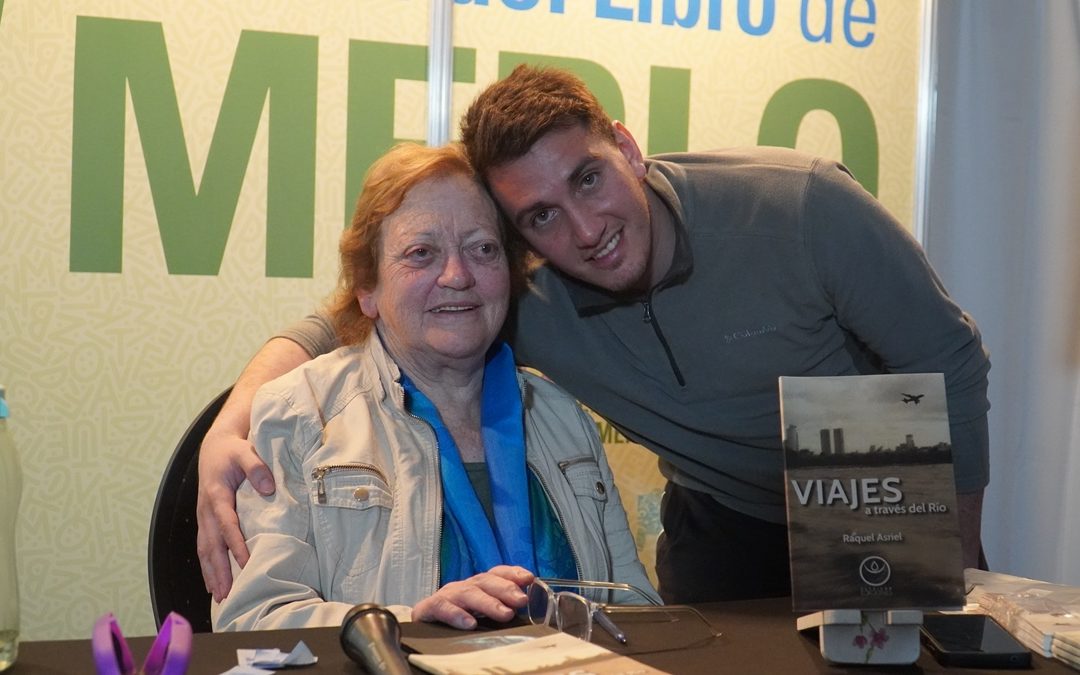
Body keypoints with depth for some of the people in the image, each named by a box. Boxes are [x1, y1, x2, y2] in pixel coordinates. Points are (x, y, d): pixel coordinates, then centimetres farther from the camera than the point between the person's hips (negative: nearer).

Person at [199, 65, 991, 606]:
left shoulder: (801, 206, -30)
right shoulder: (519, 293, -23)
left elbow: (948, 364, -19)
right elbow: (347, 320, -18)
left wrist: (955, 571, -15)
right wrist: (231, 430, -38)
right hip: (723, 520, 2)